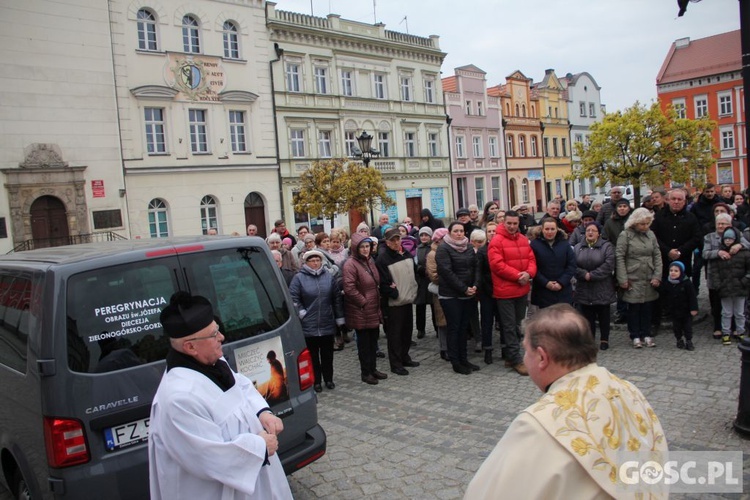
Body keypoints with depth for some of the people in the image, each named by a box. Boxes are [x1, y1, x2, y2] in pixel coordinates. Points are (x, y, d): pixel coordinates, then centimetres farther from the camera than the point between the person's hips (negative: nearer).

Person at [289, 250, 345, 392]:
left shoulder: (328, 276, 4)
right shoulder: (299, 278, -5)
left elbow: (337, 298, 8)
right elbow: (293, 298, -6)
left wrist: (339, 318, 8)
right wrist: (302, 313, -11)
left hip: (327, 324, 3)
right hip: (309, 325, -2)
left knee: (327, 353, 12)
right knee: (313, 355, 7)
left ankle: (328, 379, 26)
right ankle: (316, 381, 18)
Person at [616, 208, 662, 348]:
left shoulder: (651, 234, 7)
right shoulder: (625, 235, -8)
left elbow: (657, 256, 9)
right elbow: (619, 257, -9)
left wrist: (657, 276, 1)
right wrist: (622, 279, -12)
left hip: (649, 279, 4)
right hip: (633, 279, -4)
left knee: (647, 307, 9)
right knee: (634, 308, 3)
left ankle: (646, 334, 21)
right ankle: (635, 336, 14)